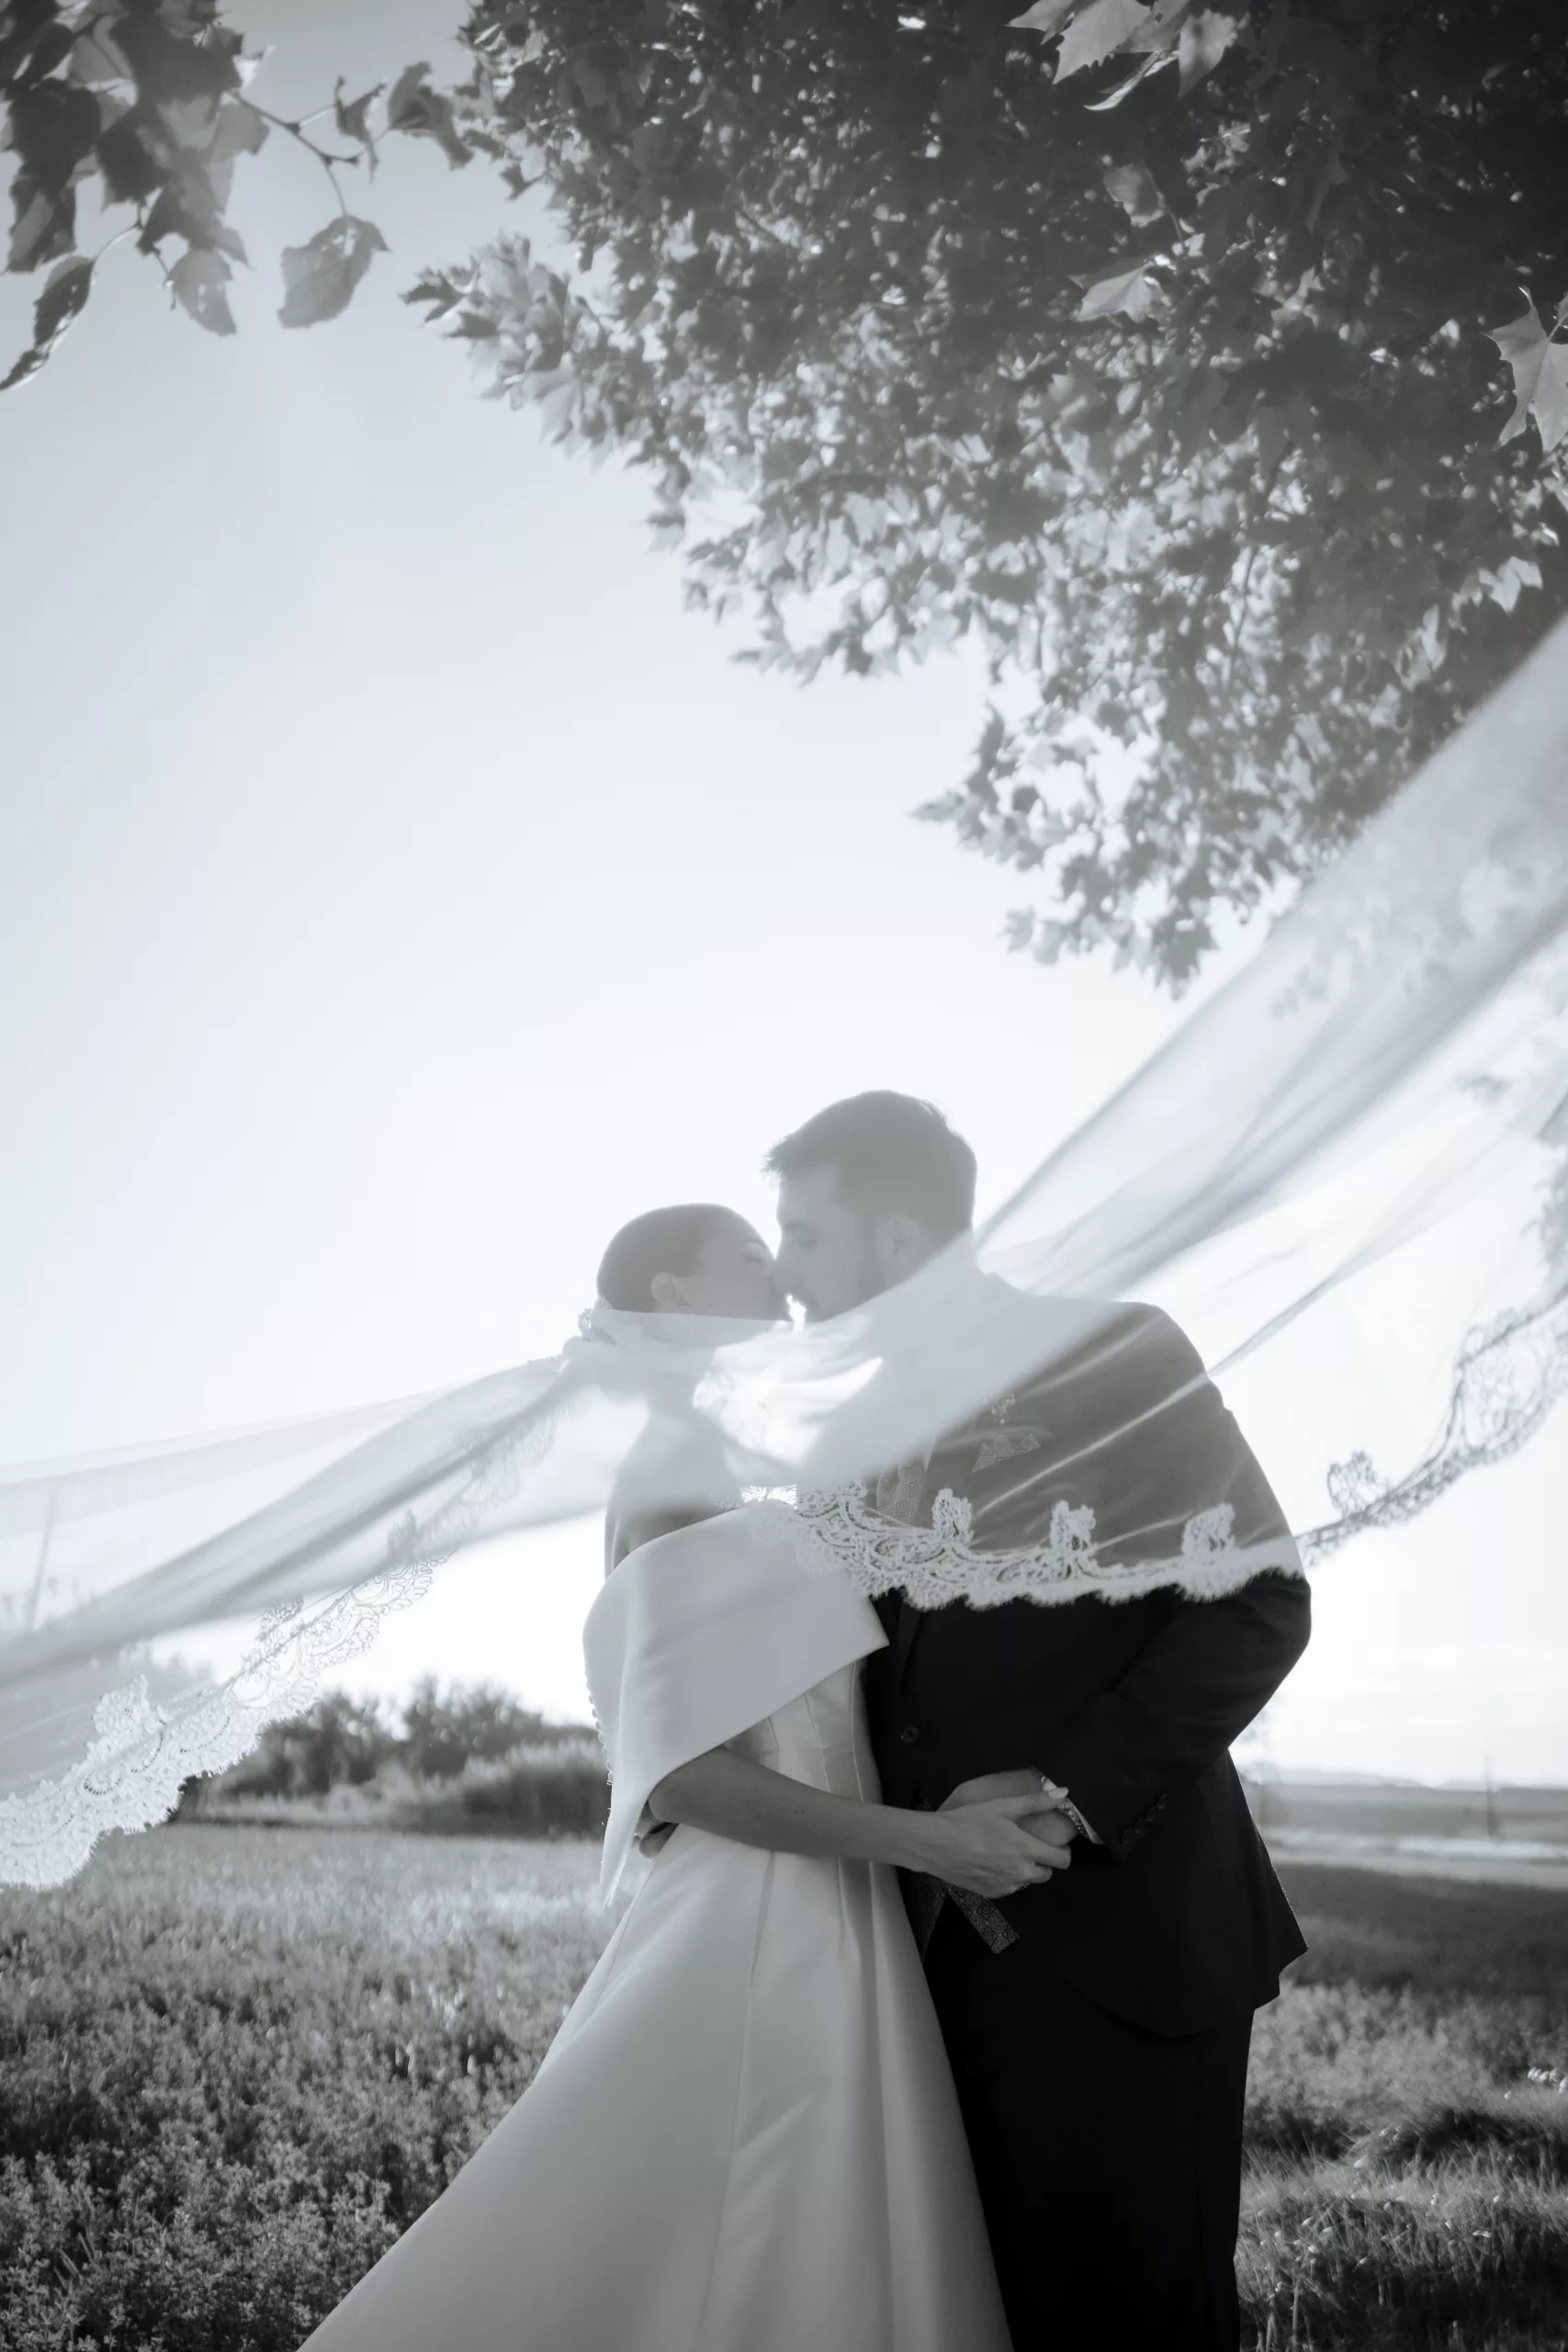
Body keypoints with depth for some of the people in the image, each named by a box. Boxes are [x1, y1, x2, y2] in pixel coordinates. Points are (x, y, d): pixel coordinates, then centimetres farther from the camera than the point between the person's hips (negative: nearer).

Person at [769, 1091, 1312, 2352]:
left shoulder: (1117, 1354, -7)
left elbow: (1259, 1601, -11)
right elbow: (879, 1683, 13)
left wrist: (1072, 1789, -19)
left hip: (1121, 1937, -5)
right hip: (949, 1948, 6)